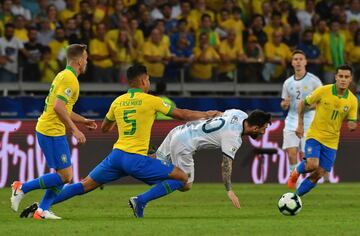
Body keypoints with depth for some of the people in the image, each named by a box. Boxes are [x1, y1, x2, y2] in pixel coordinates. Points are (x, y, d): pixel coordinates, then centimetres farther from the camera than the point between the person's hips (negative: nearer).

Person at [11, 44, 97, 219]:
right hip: (53, 132, -10)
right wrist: (75, 130, -21)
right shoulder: (69, 79, -15)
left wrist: (83, 121, 26)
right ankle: (22, 188, -5)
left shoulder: (63, 75, 17)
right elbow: (58, 107, -25)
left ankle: (42, 210, 8)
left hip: (45, 129, 10)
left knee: (64, 175, 11)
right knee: (65, 176, -7)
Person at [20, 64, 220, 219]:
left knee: (85, 185, 13)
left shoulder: (118, 102, 12)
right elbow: (182, 114, 6)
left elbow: (104, 128, 26)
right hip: (137, 159, -5)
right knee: (181, 178, 0)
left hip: (117, 155, 5)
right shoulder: (151, 101, -2)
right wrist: (206, 115, 21)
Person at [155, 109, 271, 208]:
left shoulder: (240, 114, 2)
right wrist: (229, 191, -23)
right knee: (186, 186, -1)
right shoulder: (234, 138, -21)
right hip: (183, 145, -9)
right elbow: (226, 164, -23)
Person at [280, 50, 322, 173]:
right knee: (291, 153, -9)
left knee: (304, 155, -4)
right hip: (291, 121, 3)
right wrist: (284, 104, -6)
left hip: (308, 123, -3)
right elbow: (284, 105, 18)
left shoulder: (313, 80, -2)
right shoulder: (288, 82, 11)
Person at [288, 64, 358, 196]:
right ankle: (296, 172, 10)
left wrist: (352, 126, -22)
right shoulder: (323, 91, -12)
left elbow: (352, 123, 3)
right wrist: (300, 125, -2)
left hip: (331, 141, 3)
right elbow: (303, 104, 1)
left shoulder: (352, 100, -4)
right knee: (312, 165, -25)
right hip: (315, 135, -3)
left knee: (318, 175, 0)